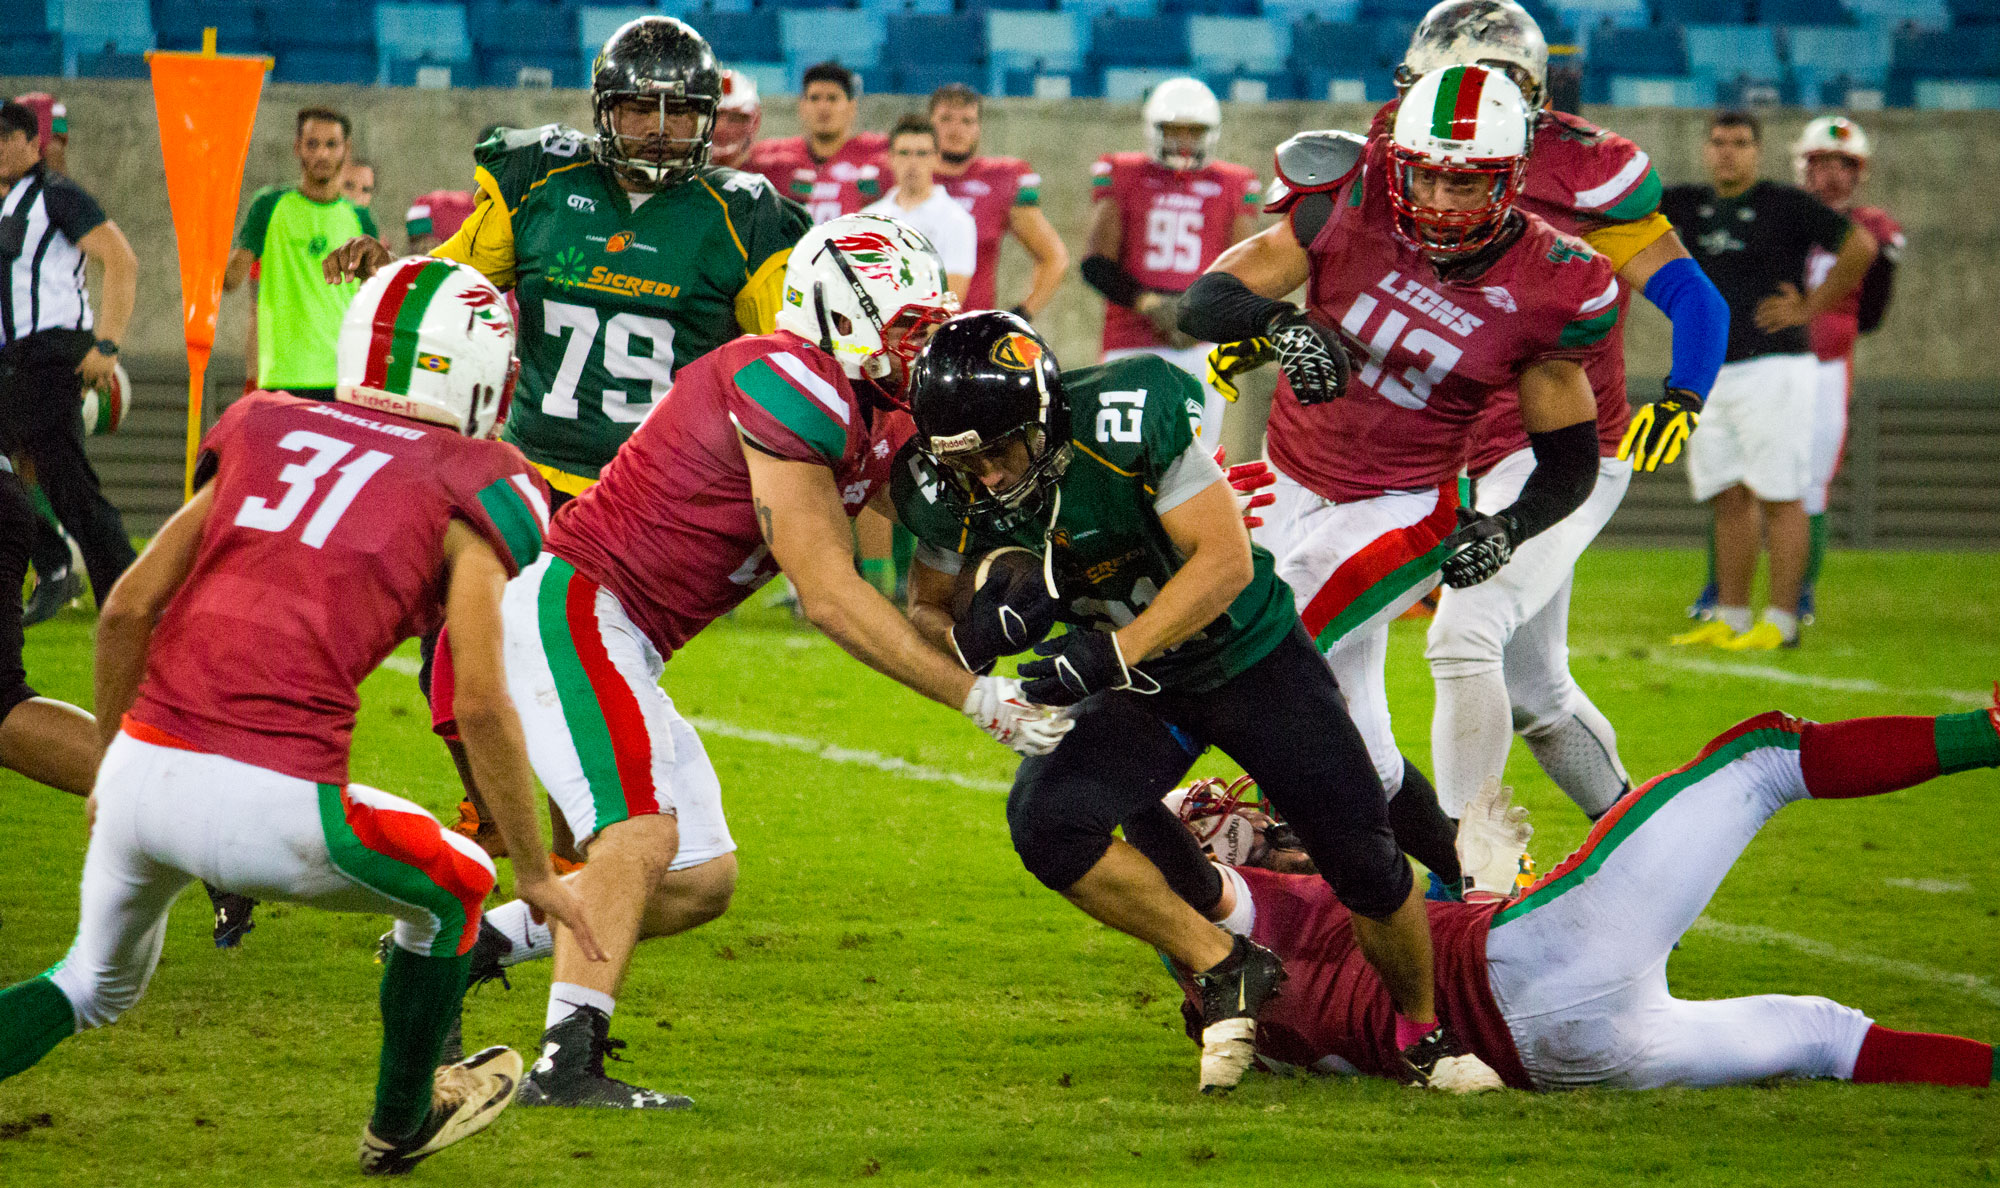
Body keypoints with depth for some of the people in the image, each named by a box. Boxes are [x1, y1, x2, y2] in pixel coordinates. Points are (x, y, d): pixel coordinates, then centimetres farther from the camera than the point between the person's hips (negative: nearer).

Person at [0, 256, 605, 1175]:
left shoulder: (267, 438, 17)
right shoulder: (469, 489, 4)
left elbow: (127, 609, 15)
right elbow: (479, 703, -2)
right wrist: (534, 873, 9)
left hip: (144, 769, 5)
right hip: (269, 806, -5)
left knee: (96, 987, 32)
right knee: (452, 892, 27)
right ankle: (400, 1127, 43)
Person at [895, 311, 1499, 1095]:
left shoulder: (1128, 418, -31)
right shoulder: (947, 493, -19)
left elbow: (1225, 559, -27)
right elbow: (926, 609, -2)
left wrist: (1110, 654, -37)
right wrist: (973, 637, -26)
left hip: (1247, 653, -3)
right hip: (1136, 688, 3)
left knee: (1364, 862, -2)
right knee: (1047, 824, -25)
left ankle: (1422, 1035, 27)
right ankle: (1222, 969, -6)